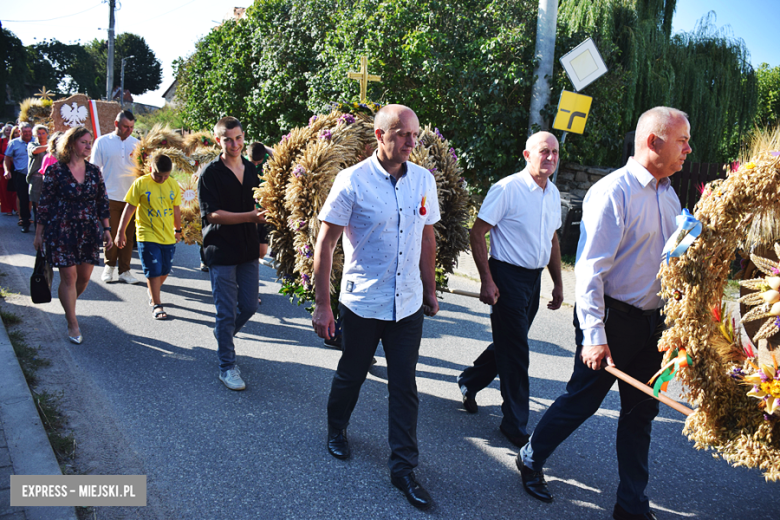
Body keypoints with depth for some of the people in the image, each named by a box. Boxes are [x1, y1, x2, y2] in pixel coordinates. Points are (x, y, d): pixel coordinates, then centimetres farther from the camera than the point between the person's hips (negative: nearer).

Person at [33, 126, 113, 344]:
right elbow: (44, 204, -2)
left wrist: (106, 230, 7)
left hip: (89, 232, 4)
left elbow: (103, 203, 10)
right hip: (62, 232, -4)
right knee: (69, 276, -3)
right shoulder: (55, 171, -6)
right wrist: (39, 234, -1)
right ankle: (73, 325, 9)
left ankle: (69, 307, 36)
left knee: (84, 276, 7)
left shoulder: (94, 171, 5)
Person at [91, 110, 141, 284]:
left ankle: (124, 271, 15)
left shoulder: (136, 144, 8)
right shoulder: (102, 142, 2)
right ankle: (109, 266, 24)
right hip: (110, 197, -2)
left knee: (128, 235, 5)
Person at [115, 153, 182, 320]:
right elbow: (129, 208, -3)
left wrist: (178, 229, 24)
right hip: (147, 236, -4)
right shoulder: (141, 183, -7)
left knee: (164, 271, 12)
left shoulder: (173, 185, 3)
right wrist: (120, 232, -2)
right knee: (154, 271, -4)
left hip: (168, 237, 4)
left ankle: (152, 292, 40)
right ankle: (156, 305, 6)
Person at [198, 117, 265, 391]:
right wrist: (249, 216, -23)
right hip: (221, 252, -6)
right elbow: (212, 214, -15)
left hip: (248, 250, 6)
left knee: (249, 306, 11)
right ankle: (227, 366, 14)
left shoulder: (251, 170, 11)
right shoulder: (211, 172, -8)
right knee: (227, 312, 0)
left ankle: (222, 335, 40)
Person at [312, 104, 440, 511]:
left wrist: (430, 291, 14)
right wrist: (322, 305, -12)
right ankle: (336, 429, 45)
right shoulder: (353, 181, -12)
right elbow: (325, 243, -10)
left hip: (408, 305, 3)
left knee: (404, 386, 7)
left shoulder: (423, 180, 1)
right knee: (351, 375, 16)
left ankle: (403, 468, 21)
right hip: (362, 303, -3)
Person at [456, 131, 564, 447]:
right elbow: (477, 233, -14)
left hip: (534, 279, 8)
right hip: (507, 276, -7)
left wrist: (558, 283, 18)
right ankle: (515, 425, 13)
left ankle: (469, 381, 41)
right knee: (515, 352, -1)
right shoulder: (507, 189, -14)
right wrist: (487, 281, -18)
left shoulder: (553, 193, 10)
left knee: (510, 343, 17)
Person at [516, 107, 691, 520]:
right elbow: (590, 269, -21)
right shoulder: (613, 192, -16)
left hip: (652, 322, 8)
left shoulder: (669, 196, 10)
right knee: (582, 401, 6)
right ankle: (530, 460, 31)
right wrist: (594, 335, -24)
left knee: (641, 412, 13)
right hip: (613, 319, -7)